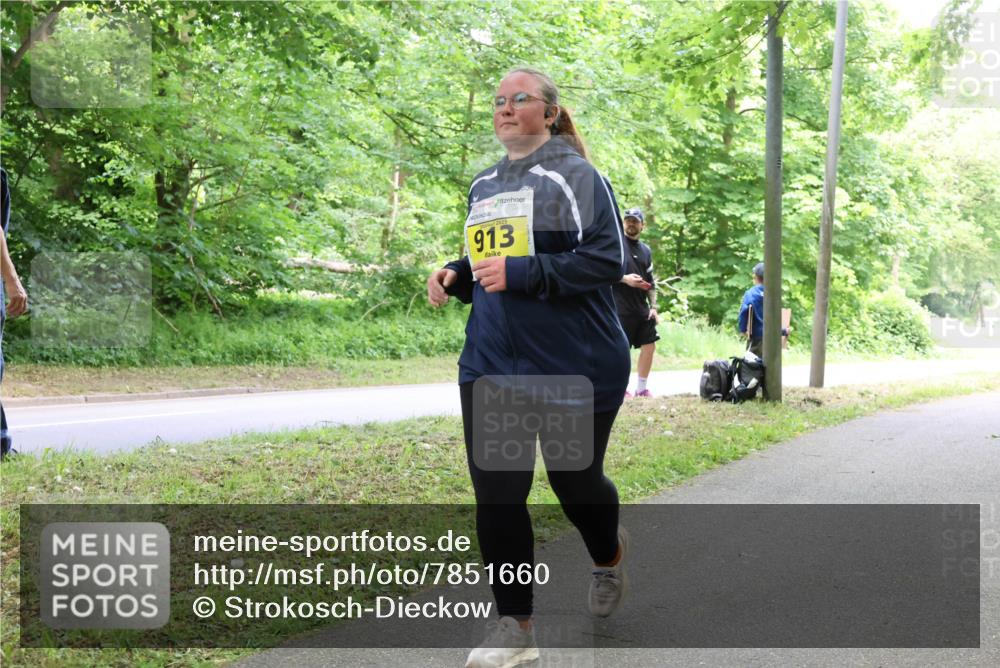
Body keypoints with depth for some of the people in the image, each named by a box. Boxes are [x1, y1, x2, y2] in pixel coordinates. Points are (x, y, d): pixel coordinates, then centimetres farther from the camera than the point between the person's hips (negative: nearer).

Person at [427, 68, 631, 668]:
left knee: (575, 481, 10)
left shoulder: (576, 176, -8)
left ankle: (609, 555, 45)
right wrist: (455, 276, 3)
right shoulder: (484, 186, 14)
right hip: (492, 365, 5)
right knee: (496, 494, -2)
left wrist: (521, 273, -25)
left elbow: (607, 260, -17)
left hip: (577, 368, -5)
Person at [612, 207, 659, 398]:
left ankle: (642, 388, 14)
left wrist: (653, 306, 8)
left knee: (649, 345, 4)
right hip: (621, 307, -6)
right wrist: (624, 279, -18)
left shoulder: (645, 250, 15)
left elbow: (650, 283, 18)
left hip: (642, 308, 6)